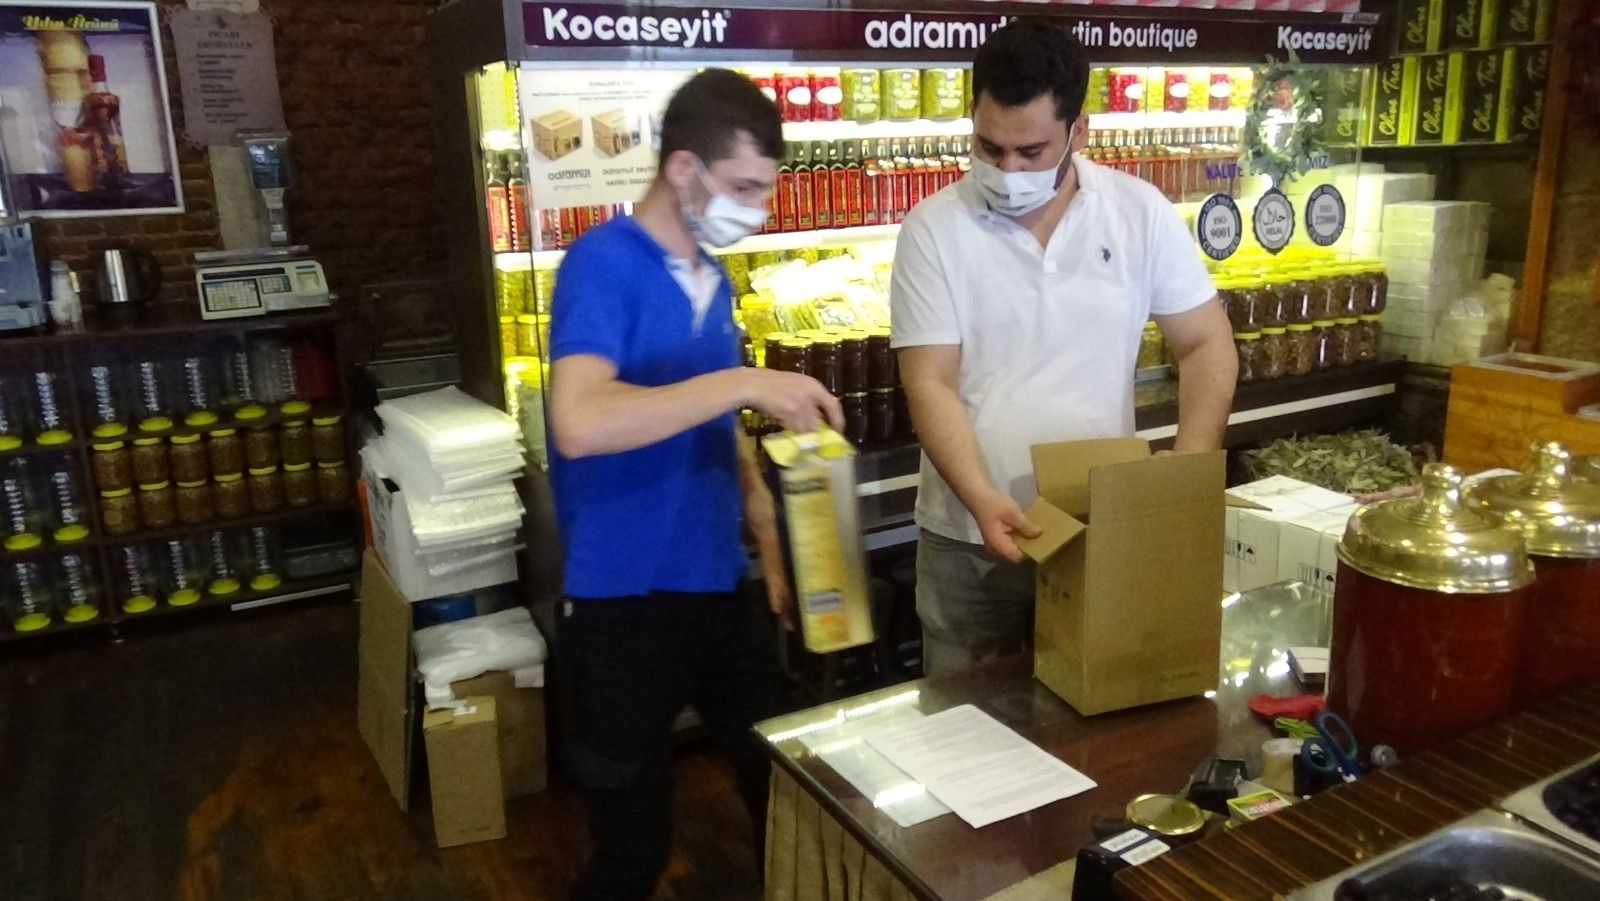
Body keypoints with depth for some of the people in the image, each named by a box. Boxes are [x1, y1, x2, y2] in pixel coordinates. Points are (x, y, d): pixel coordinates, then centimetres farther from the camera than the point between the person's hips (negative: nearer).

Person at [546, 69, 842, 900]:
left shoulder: (712, 279, 8)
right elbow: (579, 423, -32)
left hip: (720, 588, 7)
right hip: (625, 603, -7)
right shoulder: (603, 264, -16)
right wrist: (742, 383, -31)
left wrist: (771, 544, 7)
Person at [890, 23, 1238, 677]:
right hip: (969, 540, -1)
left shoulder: (1141, 212, -3)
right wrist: (983, 499, -25)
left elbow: (1206, 344, 2)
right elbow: (930, 384, -11)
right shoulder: (933, 231, -8)